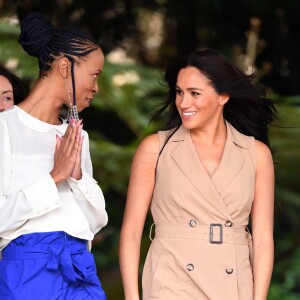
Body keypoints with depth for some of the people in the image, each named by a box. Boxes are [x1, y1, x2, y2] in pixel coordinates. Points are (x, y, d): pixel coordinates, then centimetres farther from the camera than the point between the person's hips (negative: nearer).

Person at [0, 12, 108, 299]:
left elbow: (97, 220, 11)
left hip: (82, 271, 6)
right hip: (29, 269, -5)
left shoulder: (77, 136, 13)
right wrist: (54, 177, -14)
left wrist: (78, 176, -4)